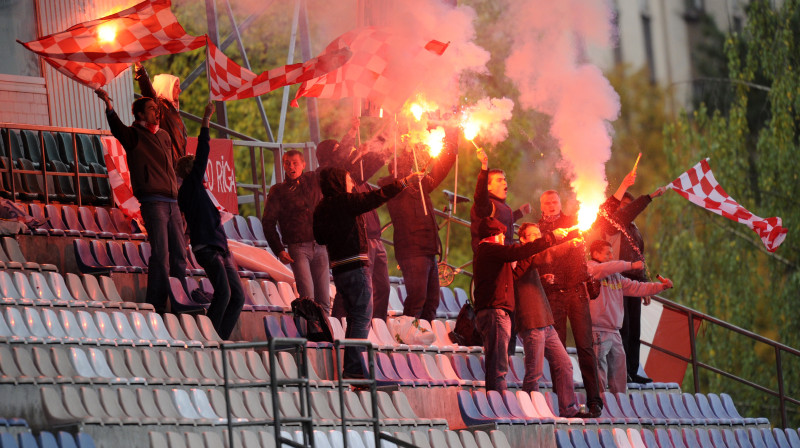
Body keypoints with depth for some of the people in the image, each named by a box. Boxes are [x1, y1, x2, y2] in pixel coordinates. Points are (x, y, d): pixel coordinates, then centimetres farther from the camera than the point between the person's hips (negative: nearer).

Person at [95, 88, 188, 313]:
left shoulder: (164, 136, 21)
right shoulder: (134, 135, 0)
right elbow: (118, 128, -21)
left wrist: (179, 195, 21)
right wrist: (109, 106, -41)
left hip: (172, 202, 7)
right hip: (152, 202, -7)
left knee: (179, 254, 7)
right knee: (160, 254, -13)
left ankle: (181, 303, 12)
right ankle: (156, 304, -11)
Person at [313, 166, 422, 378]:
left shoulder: (321, 209, 10)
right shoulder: (345, 202, -10)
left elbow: (320, 238, 17)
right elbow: (376, 197, -10)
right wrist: (405, 182, -2)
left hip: (339, 270, 8)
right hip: (355, 267, -8)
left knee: (354, 318, 17)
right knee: (362, 318, -5)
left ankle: (350, 368, 19)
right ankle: (354, 368, -10)